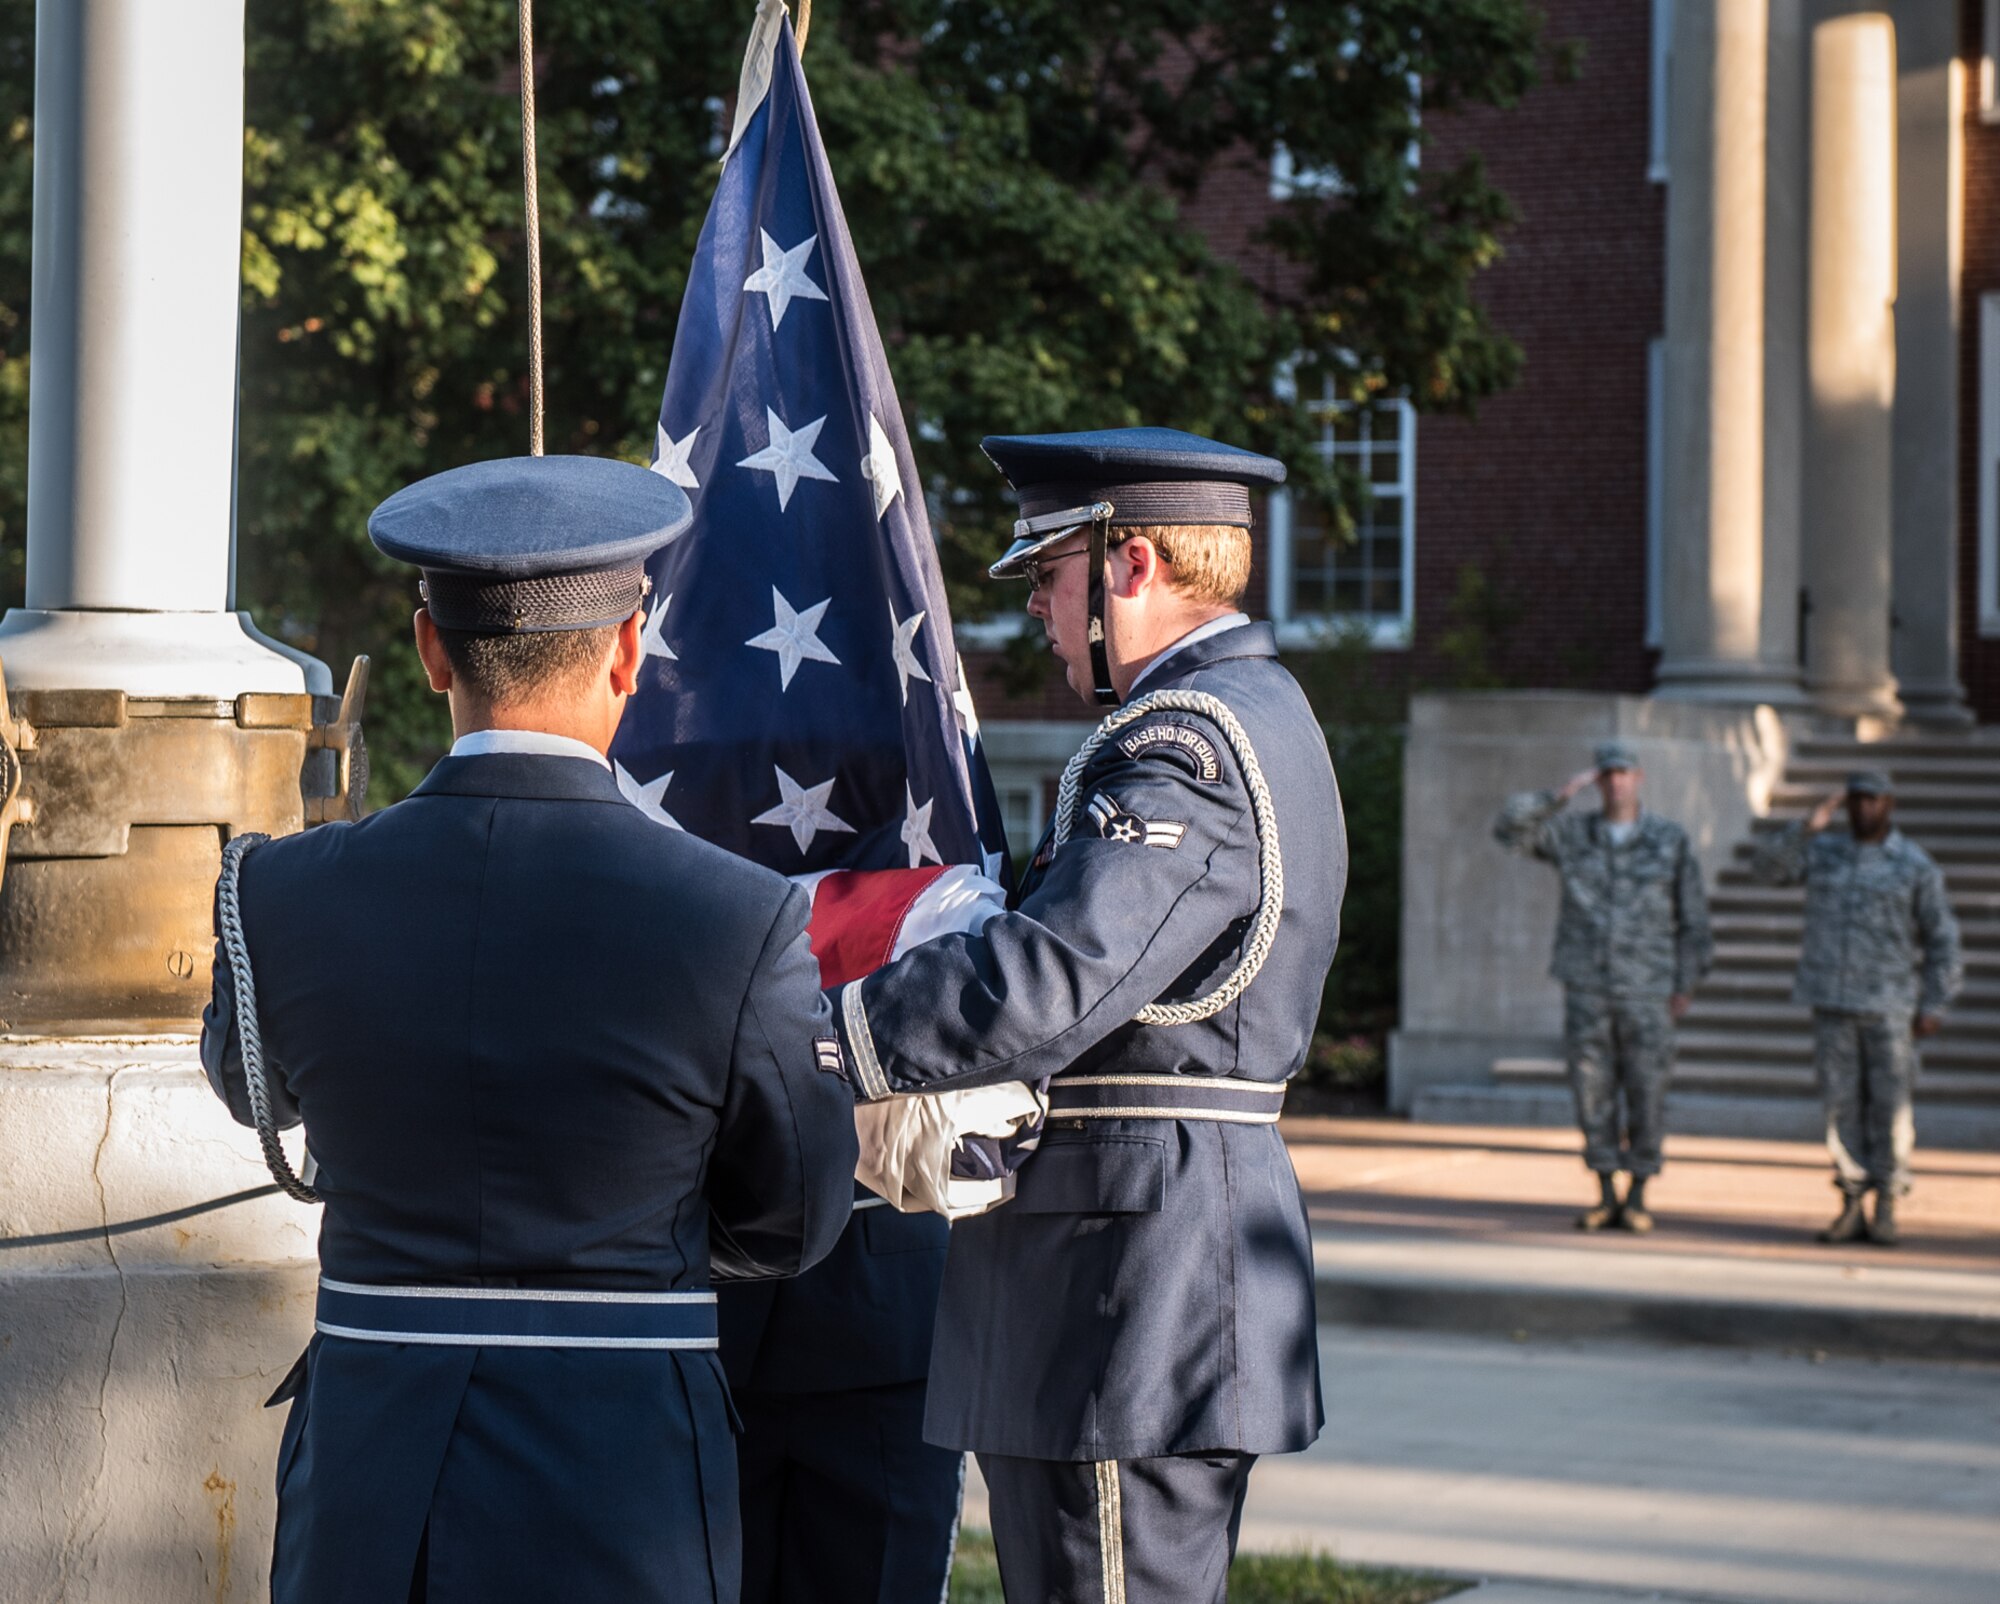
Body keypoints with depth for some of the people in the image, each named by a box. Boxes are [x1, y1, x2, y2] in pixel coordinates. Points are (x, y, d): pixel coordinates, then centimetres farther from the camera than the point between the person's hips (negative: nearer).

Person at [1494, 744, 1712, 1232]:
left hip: (1647, 990, -2)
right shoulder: (1573, 835, 6)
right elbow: (1509, 829, -4)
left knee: (1646, 1092, 0)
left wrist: (1686, 985, -1)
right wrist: (1560, 795, -10)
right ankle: (1606, 1196, 12)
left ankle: (1638, 1197, 9)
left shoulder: (1670, 840, 2)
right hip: (1586, 988, 2)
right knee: (1592, 1092, 3)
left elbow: (1693, 918, 4)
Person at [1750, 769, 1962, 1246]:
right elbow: (1765, 867, -1)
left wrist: (1934, 1006, -6)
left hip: (1890, 1006, -3)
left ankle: (1885, 1209, 5)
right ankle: (1851, 1207, 9)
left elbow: (1942, 941, 1)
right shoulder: (1823, 853, 10)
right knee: (1842, 1104, 3)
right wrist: (1806, 827, -11)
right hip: (1833, 1005, 3)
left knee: (1890, 1105, -3)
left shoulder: (1916, 866, 0)